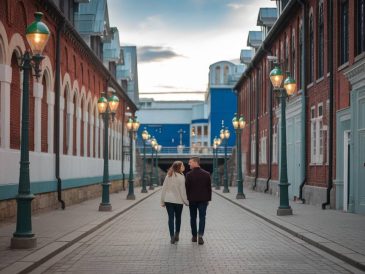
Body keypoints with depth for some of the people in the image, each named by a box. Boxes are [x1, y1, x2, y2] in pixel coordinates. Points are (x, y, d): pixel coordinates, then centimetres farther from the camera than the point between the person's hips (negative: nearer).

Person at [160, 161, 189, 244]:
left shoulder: (168, 176, 0)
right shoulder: (181, 177, -12)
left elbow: (164, 188, 2)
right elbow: (183, 191, -10)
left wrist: (162, 201, 9)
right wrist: (187, 202, 1)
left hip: (168, 200, 3)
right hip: (178, 200, -3)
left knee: (171, 218, 5)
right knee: (178, 218, 16)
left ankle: (172, 237, 0)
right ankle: (176, 235, 17)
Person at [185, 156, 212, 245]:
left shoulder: (189, 174, -8)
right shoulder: (206, 174, -1)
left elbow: (187, 187, -7)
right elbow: (209, 188, 3)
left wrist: (187, 198, 3)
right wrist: (208, 199, 10)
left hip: (192, 199, -1)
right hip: (203, 199, 1)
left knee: (193, 218, 12)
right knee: (202, 218, 2)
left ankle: (194, 236, 16)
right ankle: (200, 235, -12)